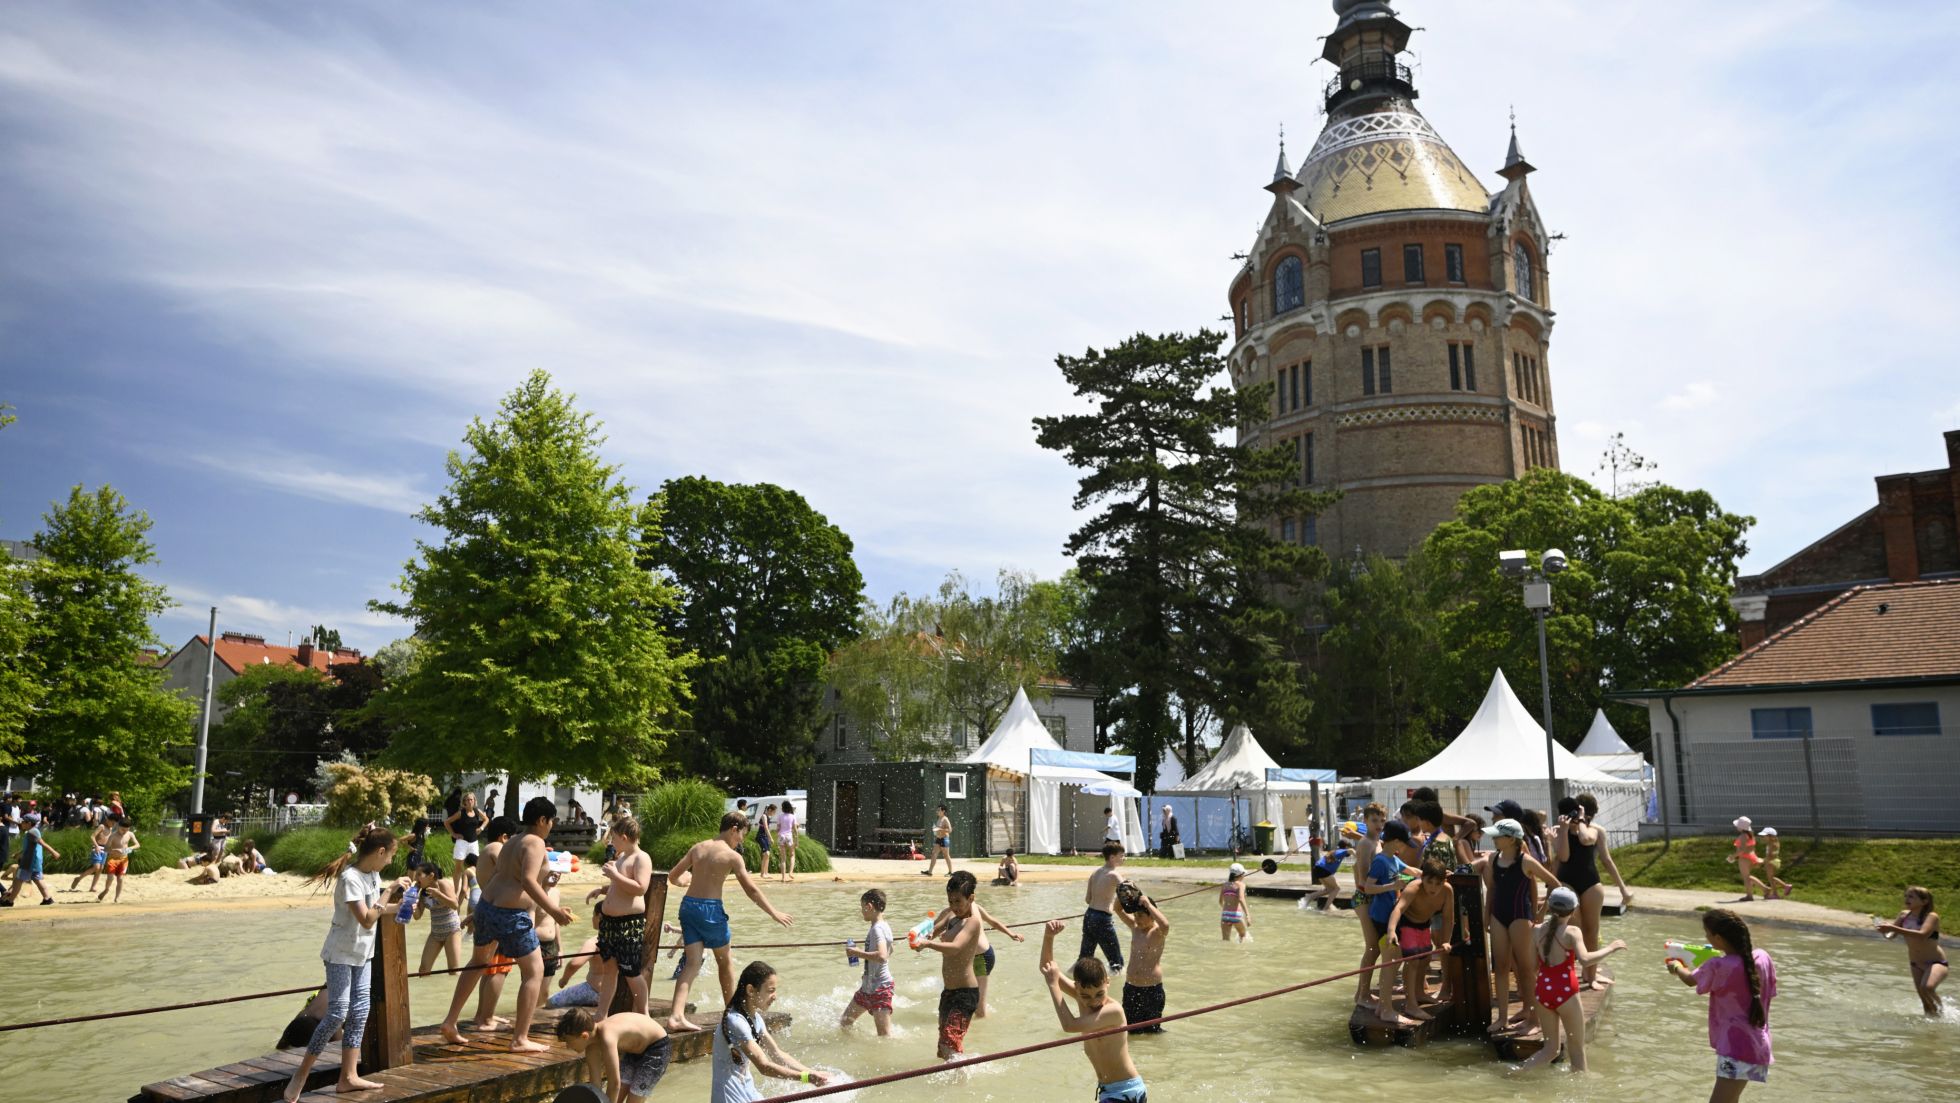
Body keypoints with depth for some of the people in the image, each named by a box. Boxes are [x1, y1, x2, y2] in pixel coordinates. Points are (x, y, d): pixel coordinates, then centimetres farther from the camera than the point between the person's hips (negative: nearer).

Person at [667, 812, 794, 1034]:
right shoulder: (732, 856, -7)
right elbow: (751, 889, -8)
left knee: (692, 962, 1)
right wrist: (774, 913, -1)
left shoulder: (698, 847, 9)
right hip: (711, 909, -5)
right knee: (724, 962, 15)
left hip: (688, 905, 5)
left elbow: (673, 876, 11)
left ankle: (676, 1016, -15)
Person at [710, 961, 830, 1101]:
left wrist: (813, 1073, -3)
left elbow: (777, 1054, 8)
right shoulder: (736, 1022, -22)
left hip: (748, 1092, 9)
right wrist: (807, 1077, -26)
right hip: (731, 1097, -9)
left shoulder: (755, 1018, 5)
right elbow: (764, 1066, -25)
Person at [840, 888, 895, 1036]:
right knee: (845, 1021, 23)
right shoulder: (883, 926, 7)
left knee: (885, 1036, -9)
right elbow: (889, 951, 25)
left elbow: (882, 956, -38)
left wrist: (858, 953, -27)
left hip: (880, 988, -10)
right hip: (868, 986, 10)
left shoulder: (877, 929, -22)